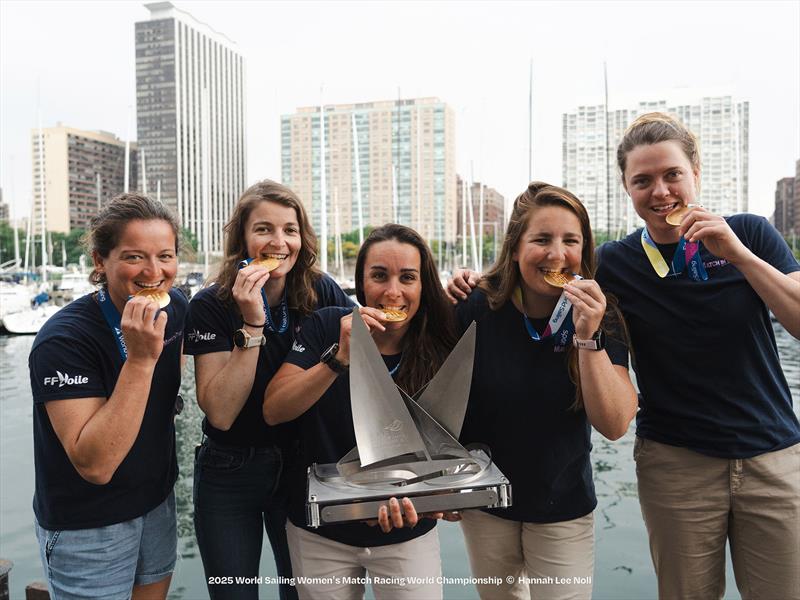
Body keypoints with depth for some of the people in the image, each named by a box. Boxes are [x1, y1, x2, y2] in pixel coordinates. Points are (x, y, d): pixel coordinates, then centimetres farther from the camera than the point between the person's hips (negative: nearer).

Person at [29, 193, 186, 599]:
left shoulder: (175, 307, -7)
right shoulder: (63, 339, -27)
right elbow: (95, 466, -33)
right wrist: (140, 359, -38)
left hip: (158, 501, 6)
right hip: (86, 526, -6)